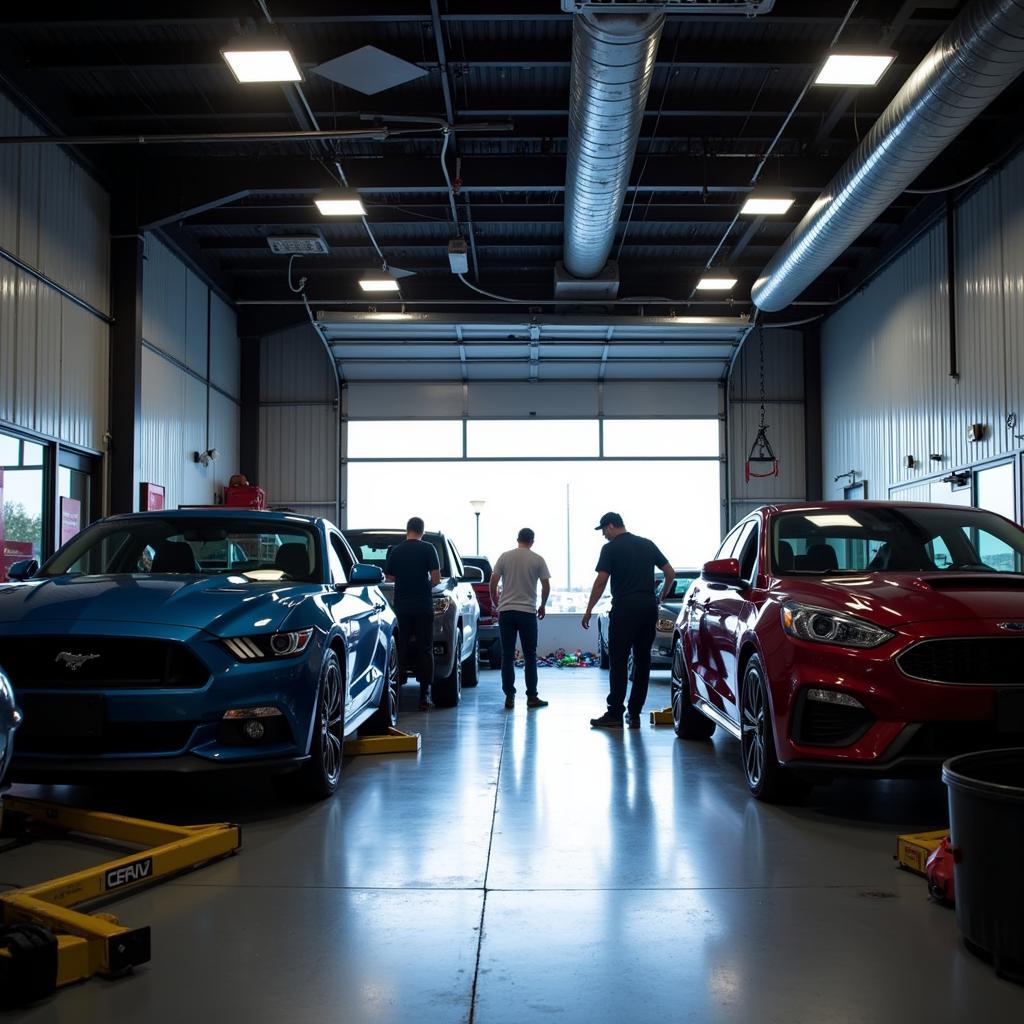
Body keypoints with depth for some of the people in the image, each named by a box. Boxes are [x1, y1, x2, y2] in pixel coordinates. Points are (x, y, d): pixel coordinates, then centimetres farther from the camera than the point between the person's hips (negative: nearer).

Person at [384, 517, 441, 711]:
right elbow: (436, 578, -8)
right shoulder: (428, 549, -4)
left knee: (400, 650, 9)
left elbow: (389, 577, 11)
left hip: (401, 607, 2)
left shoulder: (395, 550, 4)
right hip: (423, 606, -2)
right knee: (425, 650, 2)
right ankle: (424, 696, 0)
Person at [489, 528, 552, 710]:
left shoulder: (505, 557, 2)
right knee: (530, 656, 7)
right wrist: (542, 606, 16)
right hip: (528, 612, -1)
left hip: (506, 611, 1)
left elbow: (493, 582, 0)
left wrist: (495, 602, 16)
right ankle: (532, 697, 8)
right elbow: (546, 586, 0)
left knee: (507, 656, 6)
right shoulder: (537, 560, -1)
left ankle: (509, 697, 4)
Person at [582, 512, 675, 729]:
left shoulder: (611, 548, -2)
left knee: (618, 661, -2)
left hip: (625, 607, -5)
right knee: (642, 661, 9)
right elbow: (670, 573, 14)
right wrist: (663, 595, 29)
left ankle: (615, 714, -3)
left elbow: (601, 581, -9)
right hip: (649, 607, 6)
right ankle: (635, 714, 10)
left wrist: (589, 611, -4)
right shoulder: (647, 544, 14)